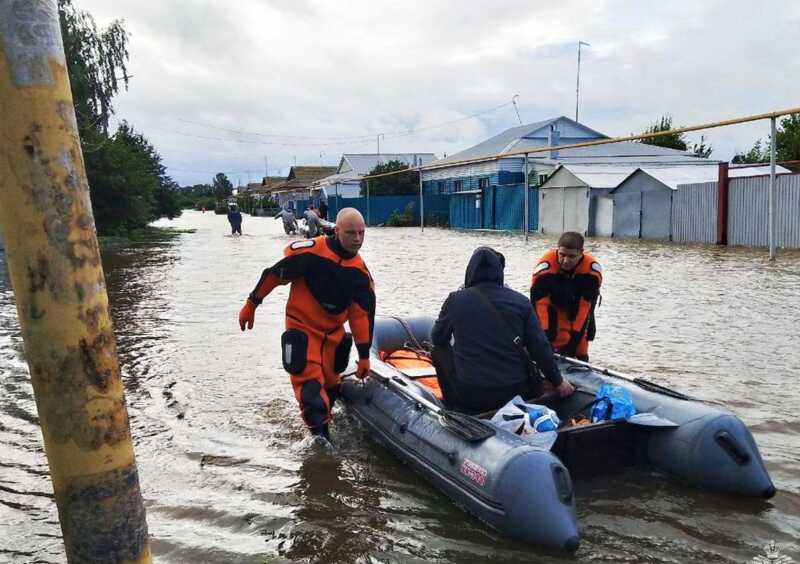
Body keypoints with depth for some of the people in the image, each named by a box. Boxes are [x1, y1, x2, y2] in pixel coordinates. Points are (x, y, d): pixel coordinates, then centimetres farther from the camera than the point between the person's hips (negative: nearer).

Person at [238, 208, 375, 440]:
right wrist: (251, 304, -3)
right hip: (301, 327, -5)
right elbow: (274, 274, -11)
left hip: (334, 332, 5)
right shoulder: (309, 252, -24)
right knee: (309, 380, -15)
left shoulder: (360, 272, -9)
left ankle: (321, 418, 38)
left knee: (330, 381, 13)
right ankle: (320, 432, -14)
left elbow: (363, 314, -2)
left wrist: (364, 354, -1)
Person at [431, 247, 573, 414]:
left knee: (439, 350, 22)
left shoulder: (456, 300, -6)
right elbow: (539, 347, -2)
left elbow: (437, 338, 9)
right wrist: (558, 381, 12)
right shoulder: (520, 301, -3)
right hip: (515, 394, 2)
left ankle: (455, 407, 24)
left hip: (471, 396, -2)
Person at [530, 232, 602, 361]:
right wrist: (544, 333, -43)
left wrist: (575, 334, -34)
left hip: (578, 310, 2)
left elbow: (586, 305, -30)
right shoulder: (546, 265, -37)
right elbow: (539, 302, -37)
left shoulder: (591, 269, -31)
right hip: (553, 305, -2)